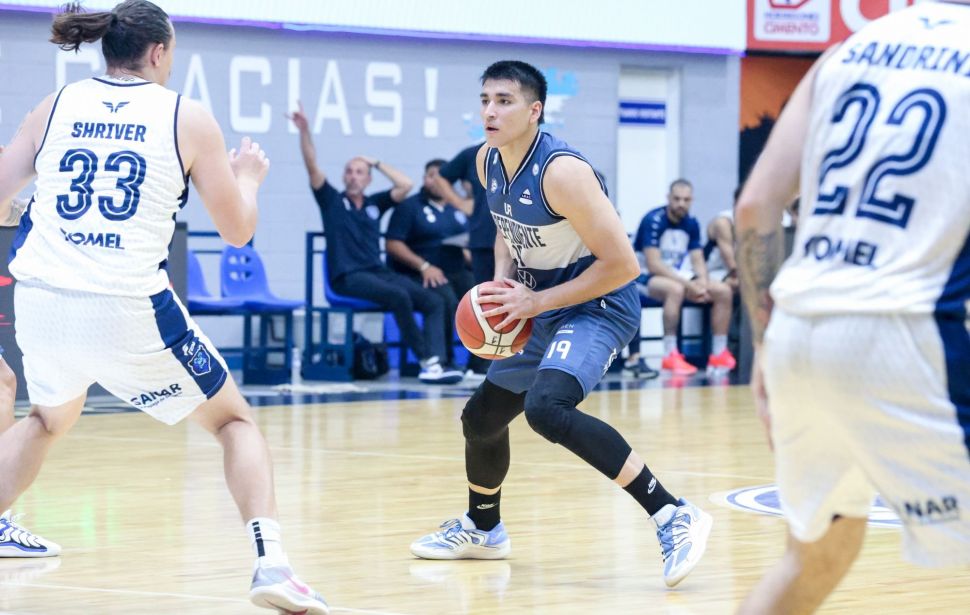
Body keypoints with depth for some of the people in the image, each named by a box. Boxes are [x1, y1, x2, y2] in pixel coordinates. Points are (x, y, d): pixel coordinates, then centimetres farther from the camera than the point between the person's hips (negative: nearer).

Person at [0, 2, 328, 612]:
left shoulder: (56, 106, 10)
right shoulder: (188, 117, 3)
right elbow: (238, 230, 7)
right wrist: (247, 176, 28)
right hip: (128, 311, -3)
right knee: (235, 420, 16)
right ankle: (271, 563, -2)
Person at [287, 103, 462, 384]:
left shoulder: (374, 203, 18)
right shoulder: (332, 201, 8)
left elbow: (405, 185, 10)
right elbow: (313, 167, -4)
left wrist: (376, 162, 14)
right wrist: (304, 130, -16)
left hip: (378, 271, 6)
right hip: (348, 277, -6)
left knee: (433, 301, -15)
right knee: (399, 296, -33)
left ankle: (436, 364, -32)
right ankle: (425, 359, -25)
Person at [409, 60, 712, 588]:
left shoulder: (561, 171, -26)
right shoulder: (487, 163, -1)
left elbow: (622, 264, -26)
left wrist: (535, 301, -23)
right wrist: (503, 284, 0)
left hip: (599, 304, -9)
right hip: (540, 310, 9)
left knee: (546, 408, -34)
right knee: (481, 418, 20)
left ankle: (674, 517, -32)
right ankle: (481, 529, 49)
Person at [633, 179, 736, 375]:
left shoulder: (691, 223, 3)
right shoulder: (653, 220, -18)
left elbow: (698, 261, 5)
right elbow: (653, 265, -23)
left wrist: (703, 283, -17)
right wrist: (689, 284, -27)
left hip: (679, 277, 7)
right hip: (649, 278, -7)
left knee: (723, 291, -8)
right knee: (676, 289, -39)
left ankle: (719, 353, -3)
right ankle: (670, 355, -37)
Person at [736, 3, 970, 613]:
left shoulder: (850, 50, 15)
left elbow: (757, 206, 9)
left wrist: (767, 338, 16)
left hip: (797, 331, 6)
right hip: (900, 334, -6)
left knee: (817, 553, 24)